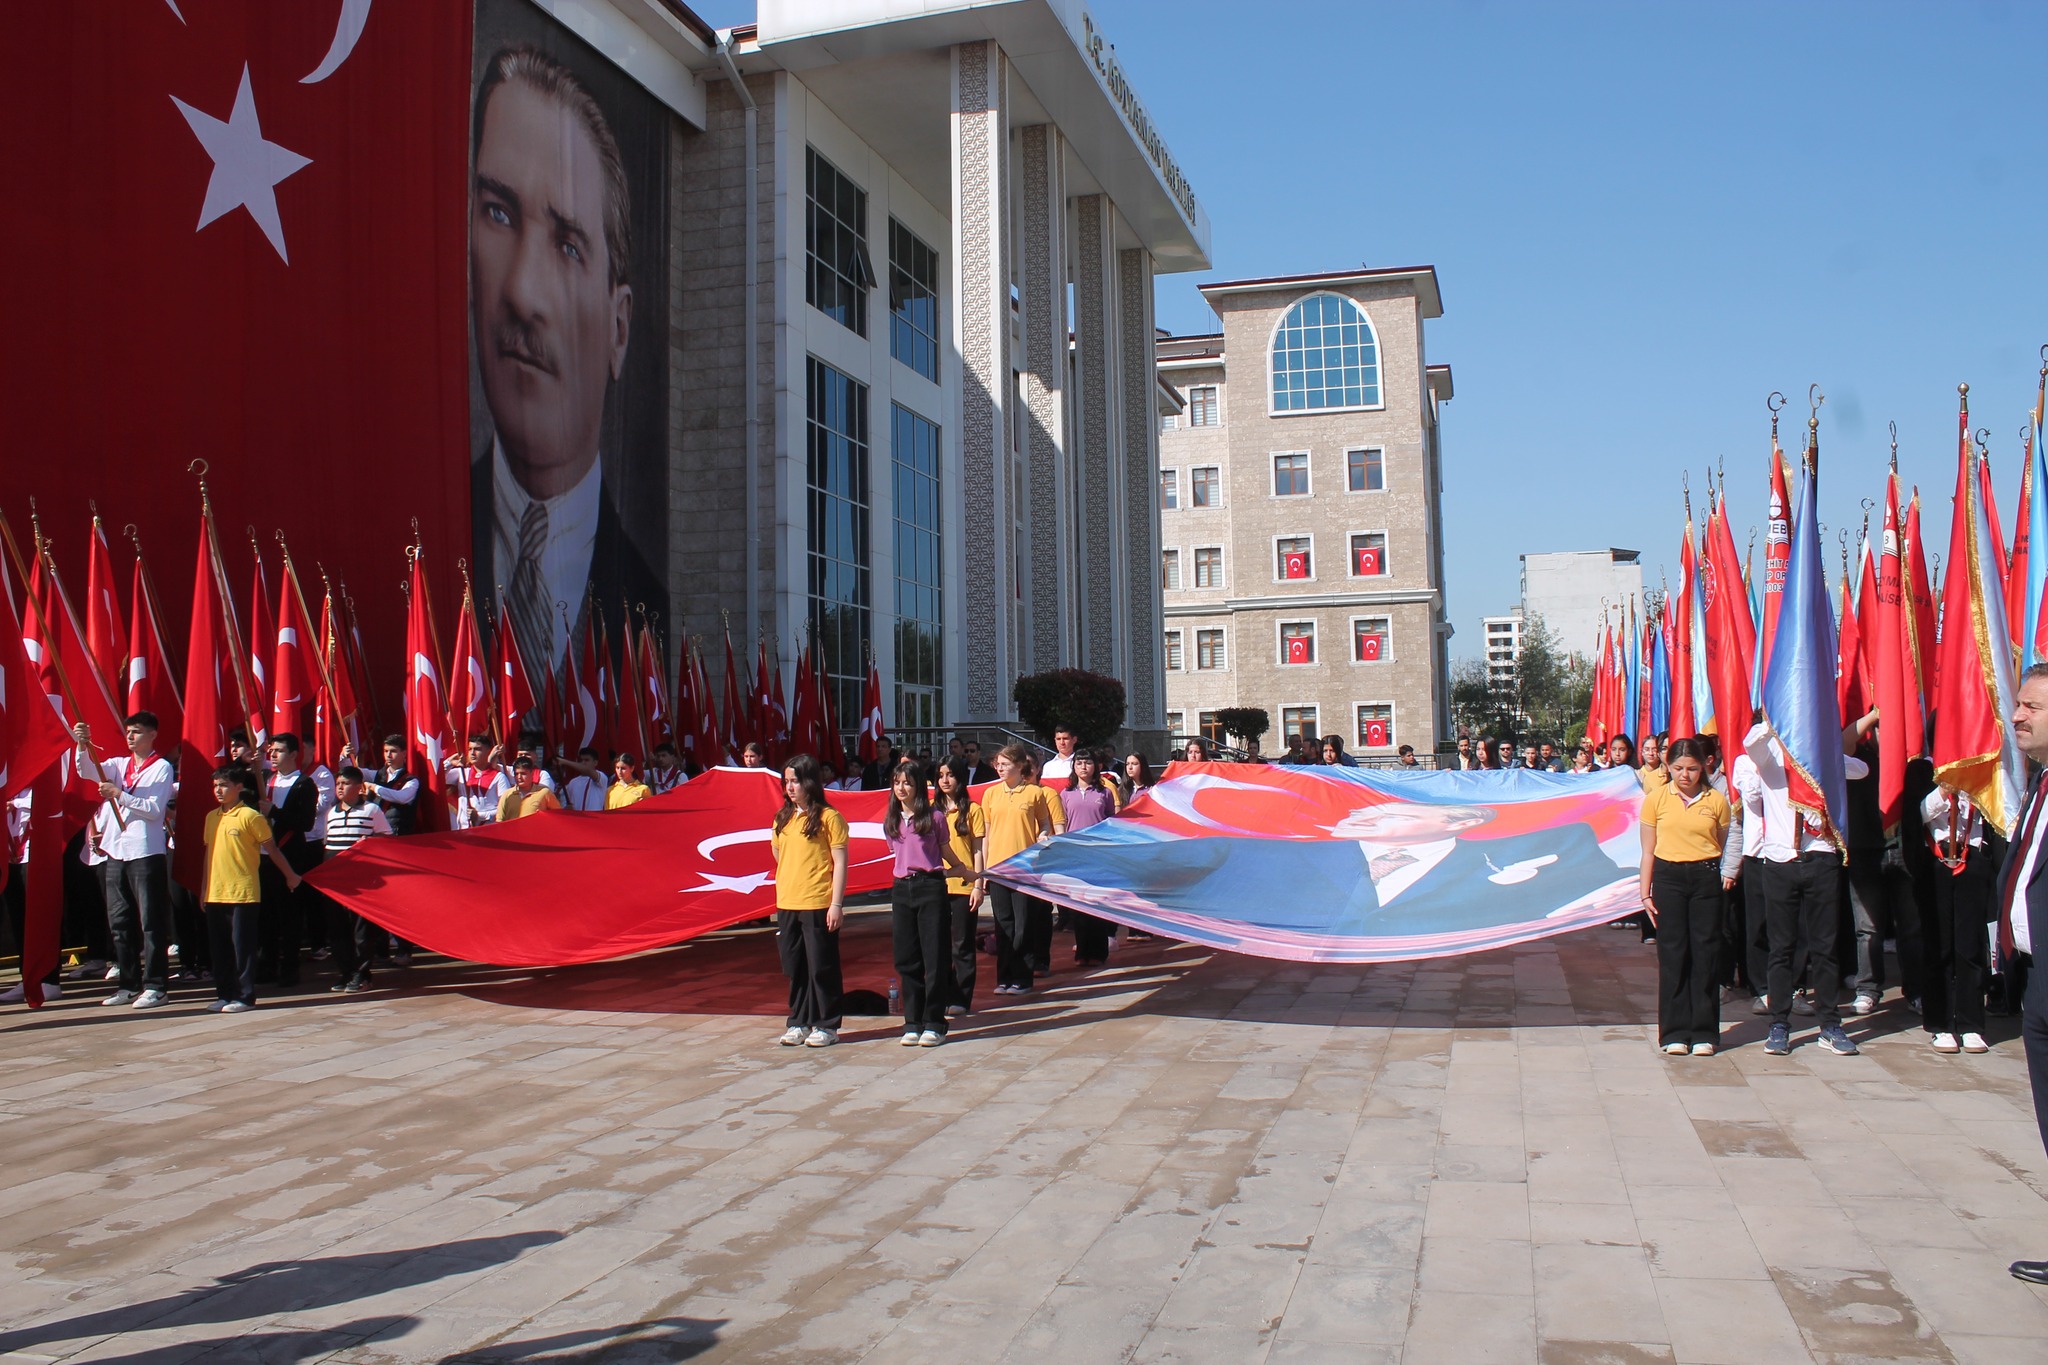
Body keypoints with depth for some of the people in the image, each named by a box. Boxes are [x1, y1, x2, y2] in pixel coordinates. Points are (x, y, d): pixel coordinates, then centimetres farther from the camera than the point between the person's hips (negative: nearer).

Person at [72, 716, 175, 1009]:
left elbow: (155, 809, -10)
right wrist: (83, 746, -18)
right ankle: (129, 984, 18)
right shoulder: (119, 764, 14)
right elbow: (87, 771, -2)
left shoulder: (162, 768, -2)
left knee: (151, 922, -4)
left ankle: (156, 986, -2)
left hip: (145, 852, -6)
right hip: (115, 852, 6)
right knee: (119, 922, 10)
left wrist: (119, 795, -17)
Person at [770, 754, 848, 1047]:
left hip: (818, 905, -6)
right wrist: (782, 895, 13)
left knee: (822, 967, 2)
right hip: (787, 904, 6)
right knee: (795, 967, 11)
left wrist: (837, 904, -13)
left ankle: (826, 1026, 11)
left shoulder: (828, 817, -7)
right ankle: (798, 1023, 21)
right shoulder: (783, 818, 12)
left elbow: (840, 863, -9)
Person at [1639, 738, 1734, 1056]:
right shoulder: (1656, 799, 3)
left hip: (1706, 877, 0)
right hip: (1668, 876, 0)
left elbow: (1723, 845, 10)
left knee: (1705, 953, 1)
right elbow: (1648, 850, 6)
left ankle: (1704, 1032, 9)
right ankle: (1674, 1033, 8)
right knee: (1672, 953, 2)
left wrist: (1727, 875, -4)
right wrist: (1645, 893, 3)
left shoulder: (1716, 800, 4)